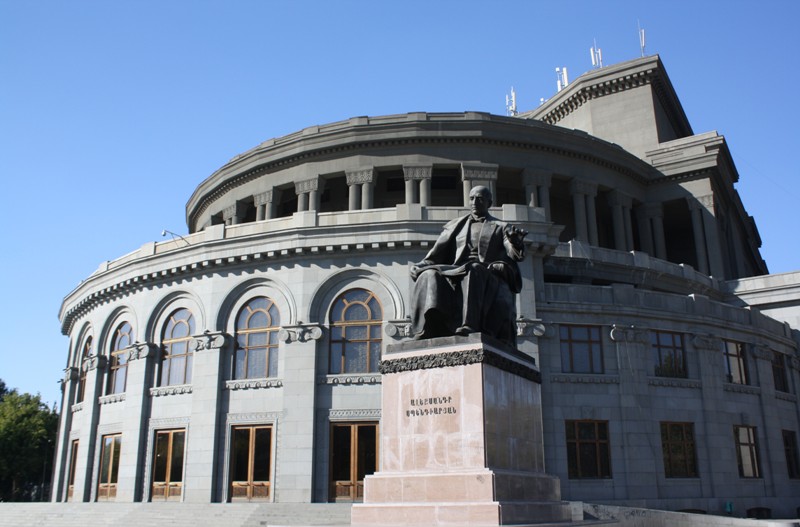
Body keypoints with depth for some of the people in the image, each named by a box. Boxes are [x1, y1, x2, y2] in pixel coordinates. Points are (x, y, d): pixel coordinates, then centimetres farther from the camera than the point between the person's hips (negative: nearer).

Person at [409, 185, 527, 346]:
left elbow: (515, 254, 0)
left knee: (474, 271, -37)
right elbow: (437, 253, 15)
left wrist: (516, 243, -25)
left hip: (488, 276, -2)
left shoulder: (501, 227, 17)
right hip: (455, 273, 3)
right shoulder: (456, 226, 24)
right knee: (431, 276, -28)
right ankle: (426, 332, -45)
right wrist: (420, 266, -5)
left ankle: (469, 326, -52)